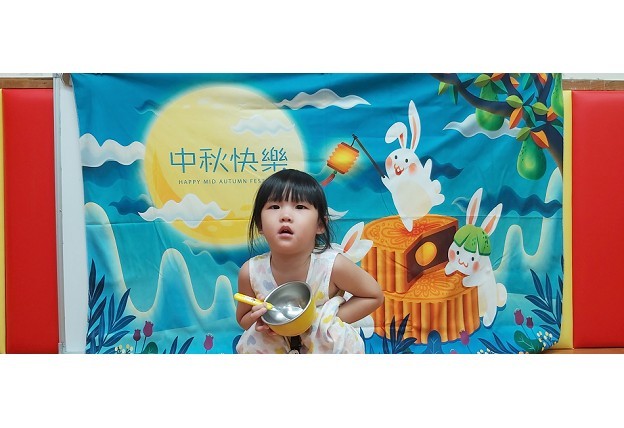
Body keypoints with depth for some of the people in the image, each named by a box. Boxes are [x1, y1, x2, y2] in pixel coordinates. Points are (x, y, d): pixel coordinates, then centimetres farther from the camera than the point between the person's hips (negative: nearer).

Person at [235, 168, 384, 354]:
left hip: (327, 345, -1)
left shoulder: (333, 265, -27)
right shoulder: (250, 272, -21)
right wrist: (257, 320, -25)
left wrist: (330, 320, -20)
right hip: (274, 346, 2)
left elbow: (374, 296, -9)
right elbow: (243, 318, 0)